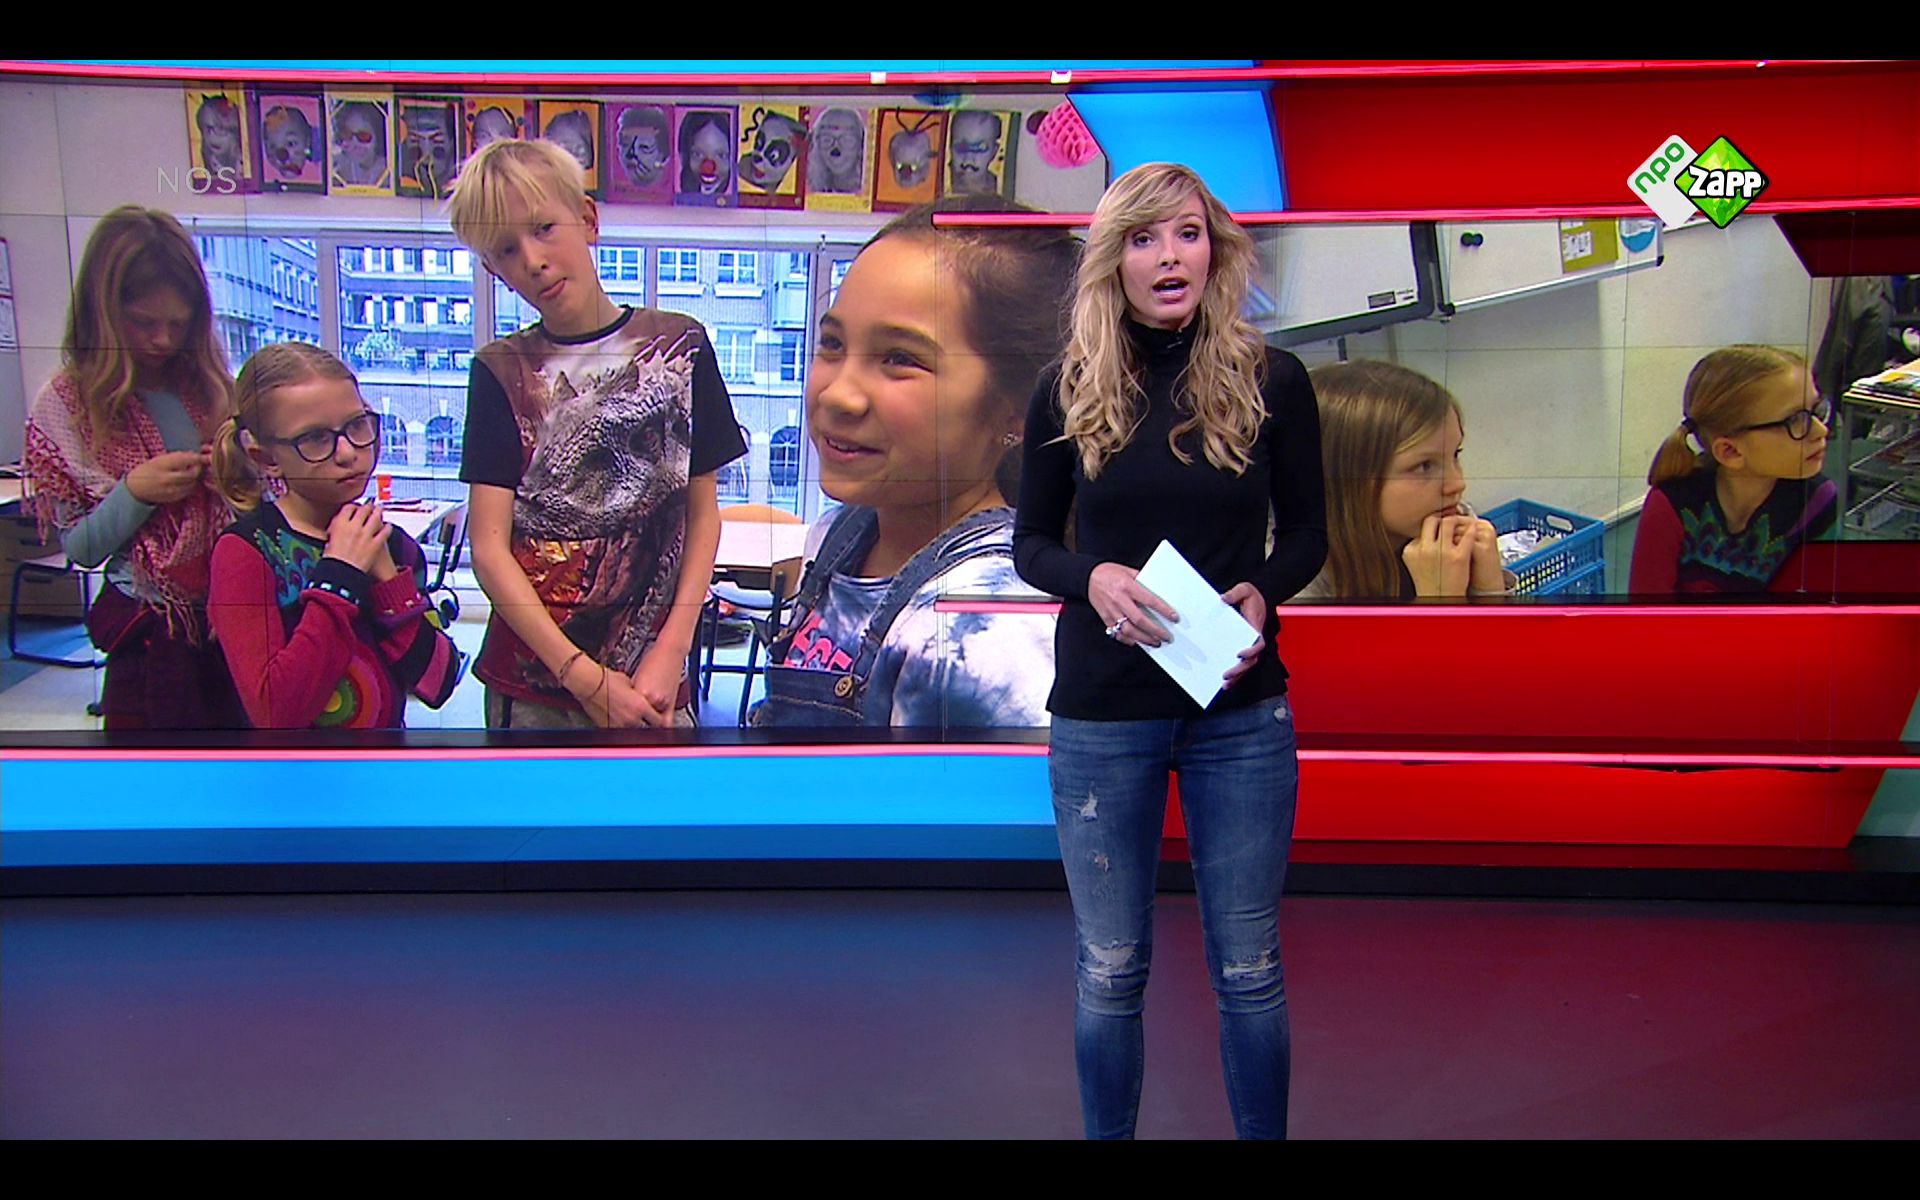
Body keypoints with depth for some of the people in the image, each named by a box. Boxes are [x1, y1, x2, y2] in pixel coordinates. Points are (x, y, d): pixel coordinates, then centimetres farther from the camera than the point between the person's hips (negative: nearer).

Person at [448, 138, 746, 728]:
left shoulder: (679, 345, 2)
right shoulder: (501, 372, 0)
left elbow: (703, 514, 4)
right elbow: (489, 546, -5)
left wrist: (672, 651, -7)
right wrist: (585, 677, -12)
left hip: (654, 681, 0)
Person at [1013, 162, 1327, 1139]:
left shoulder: (1271, 380, -2)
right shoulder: (1067, 390, -1)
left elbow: (1306, 532, 7)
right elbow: (1031, 542, 6)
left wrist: (1264, 594, -14)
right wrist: (1091, 576, -16)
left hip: (1242, 711, 0)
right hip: (1101, 716, 0)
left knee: (1248, 967, 10)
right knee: (1109, 968, 11)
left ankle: (1264, 1131, 31)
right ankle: (1105, 1135, 32)